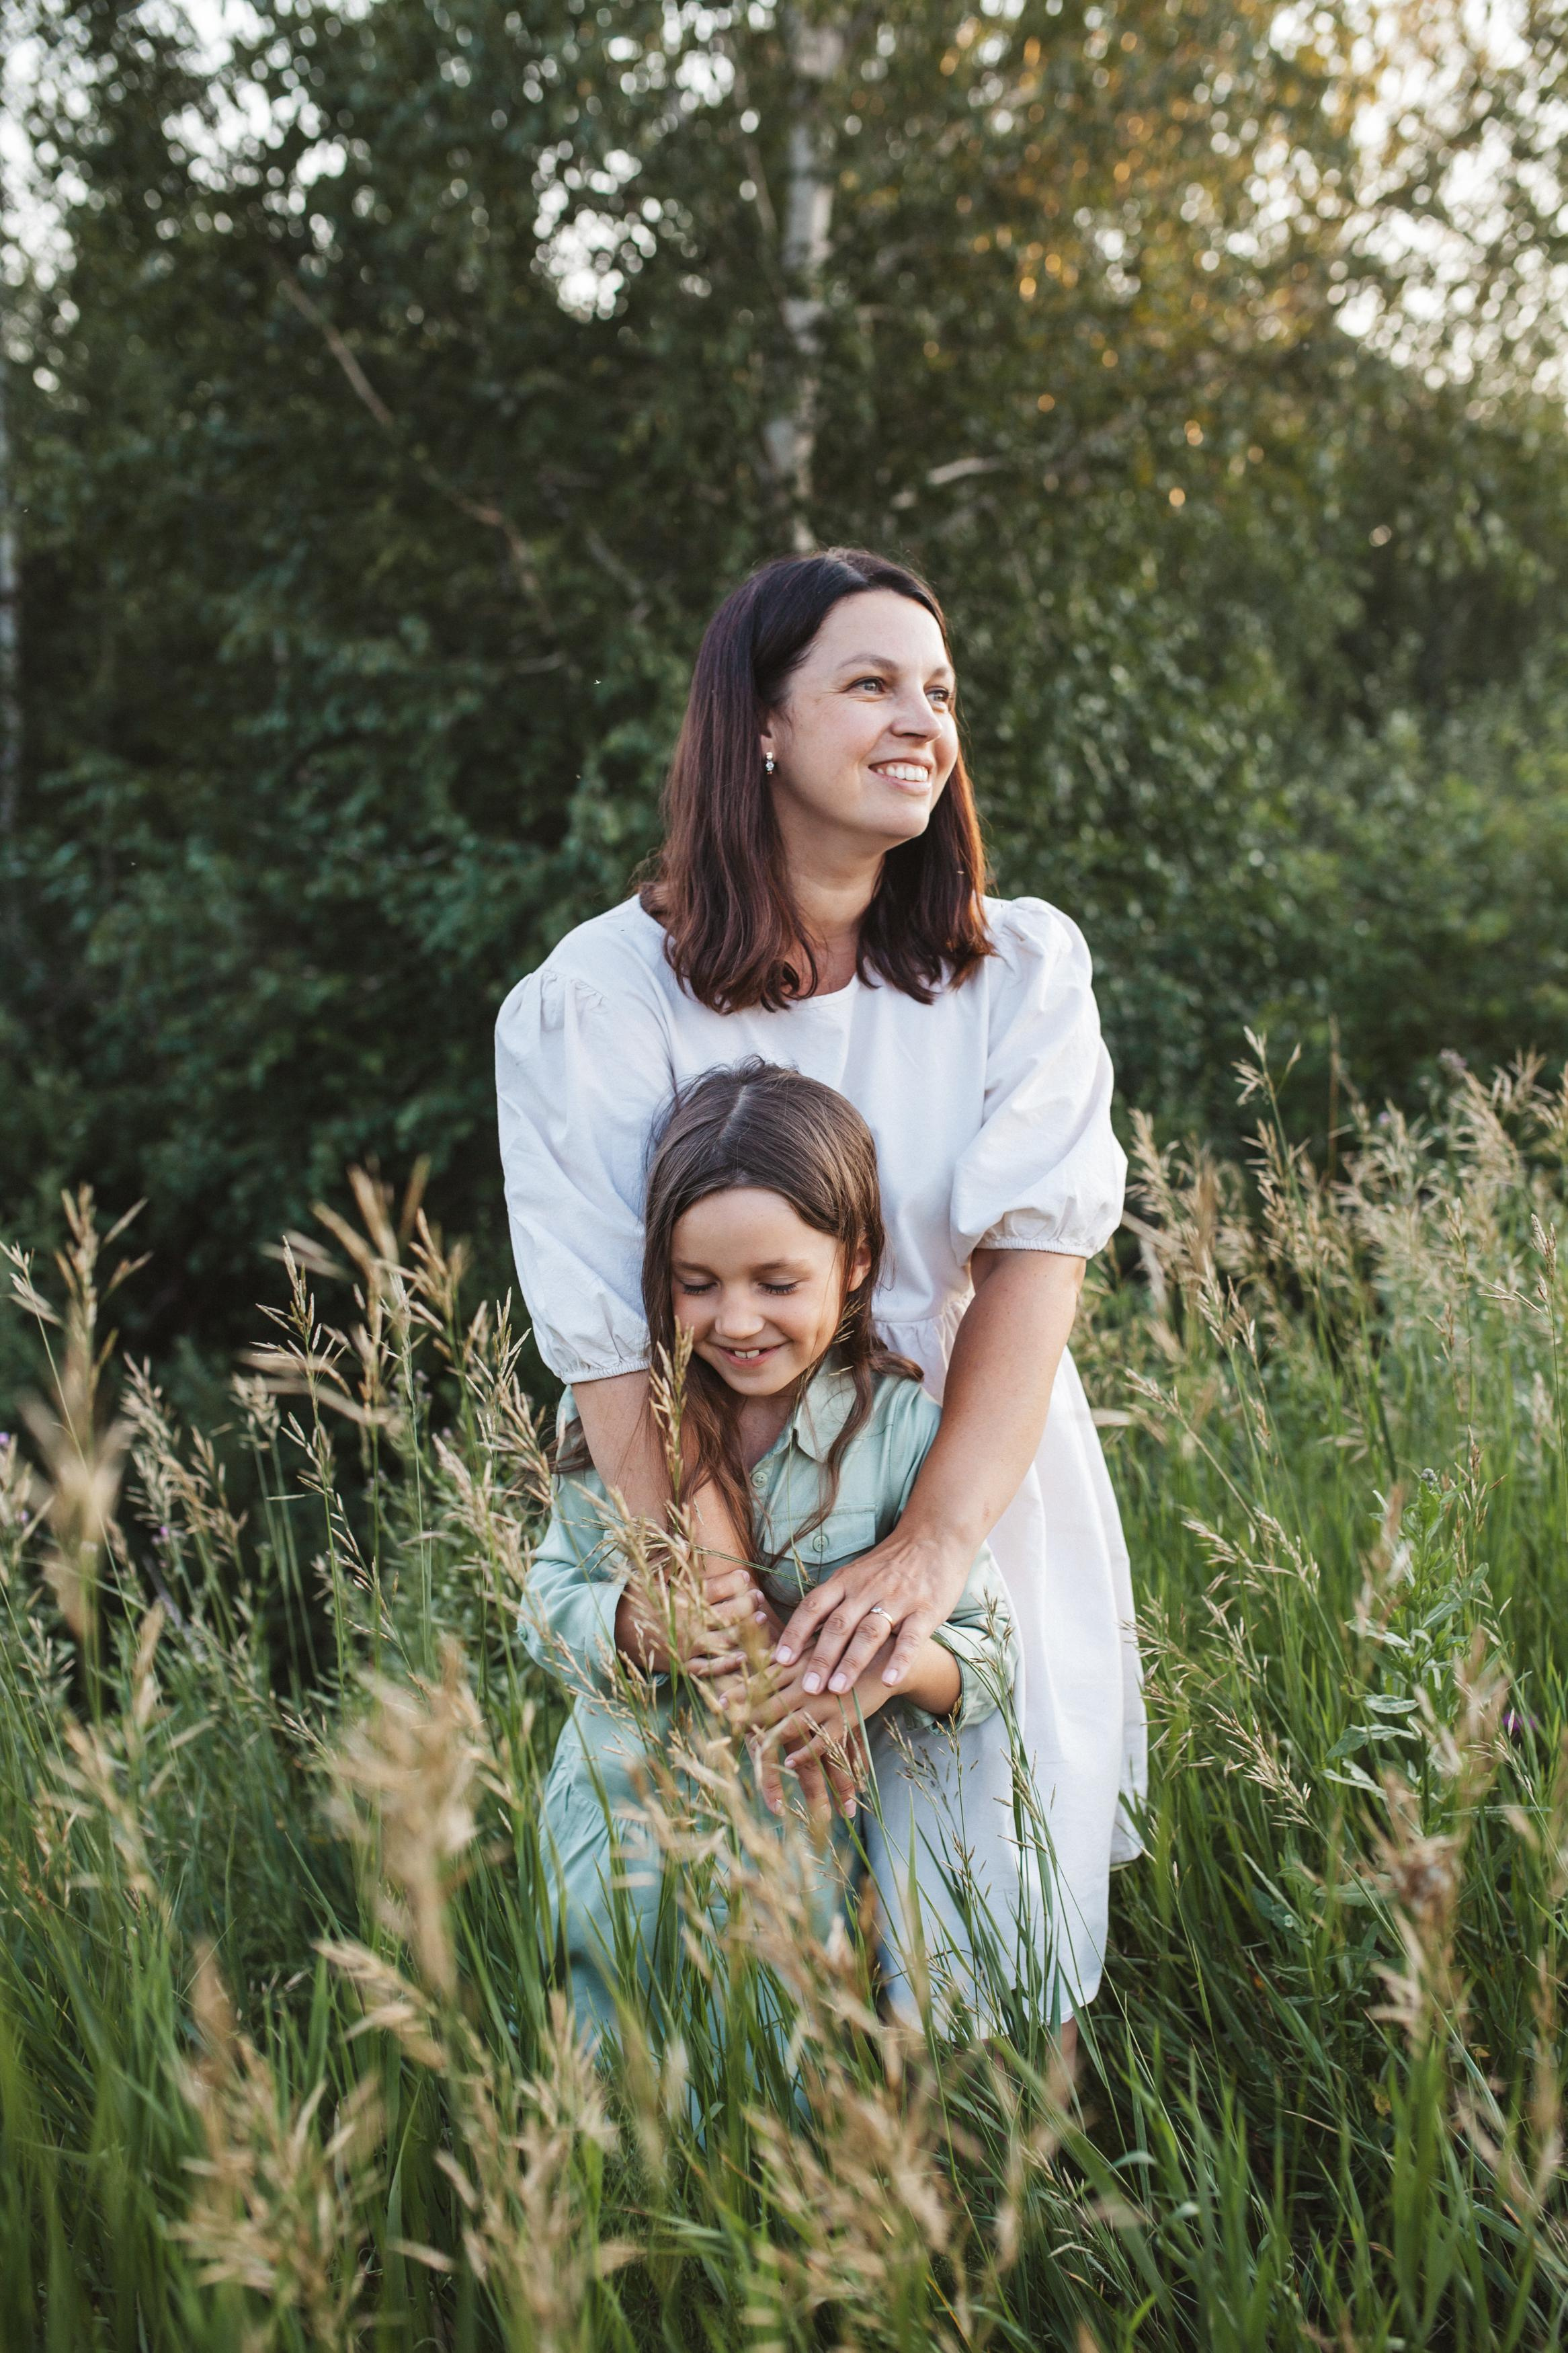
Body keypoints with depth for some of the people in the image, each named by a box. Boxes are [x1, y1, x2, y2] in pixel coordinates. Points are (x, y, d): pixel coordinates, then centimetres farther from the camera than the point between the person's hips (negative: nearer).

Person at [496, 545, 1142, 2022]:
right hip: (719, 1520, -2)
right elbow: (623, 1353, -18)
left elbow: (1038, 1250, -16)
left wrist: (938, 1539, -29)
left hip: (986, 1508, 2)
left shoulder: (1023, 970, -5)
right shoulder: (598, 1000, -13)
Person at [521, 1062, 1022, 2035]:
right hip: (643, 1780, 2)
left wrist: (895, 1664, -27)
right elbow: (550, 1602, 2)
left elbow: (994, 1643, -6)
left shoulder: (903, 1426, -9)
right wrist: (637, 1627, -20)